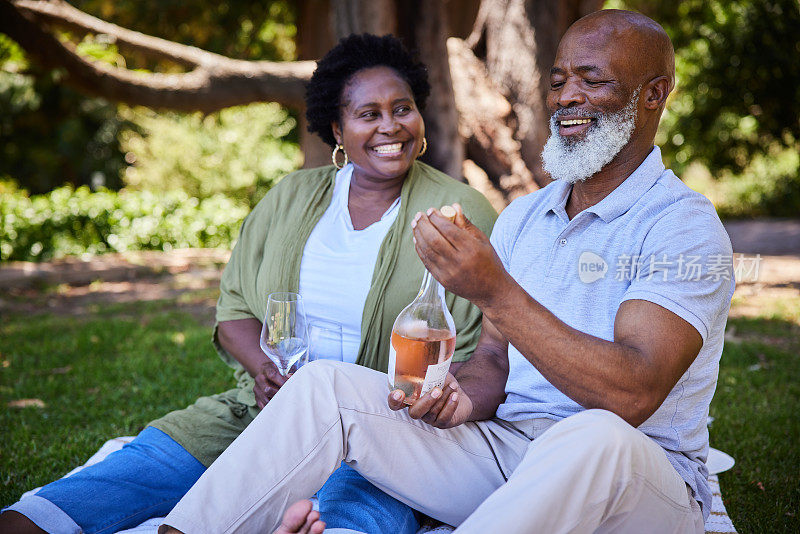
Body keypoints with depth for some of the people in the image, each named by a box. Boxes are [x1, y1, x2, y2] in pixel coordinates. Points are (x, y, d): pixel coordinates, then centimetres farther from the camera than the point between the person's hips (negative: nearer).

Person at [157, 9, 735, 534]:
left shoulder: (684, 227, -10)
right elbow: (494, 360, 13)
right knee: (329, 384, -9)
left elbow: (632, 396, -24)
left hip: (644, 481, -5)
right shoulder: (520, 216, 14)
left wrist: (496, 290, -30)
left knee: (595, 438, -41)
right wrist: (466, 396, -12)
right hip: (504, 453, 6)